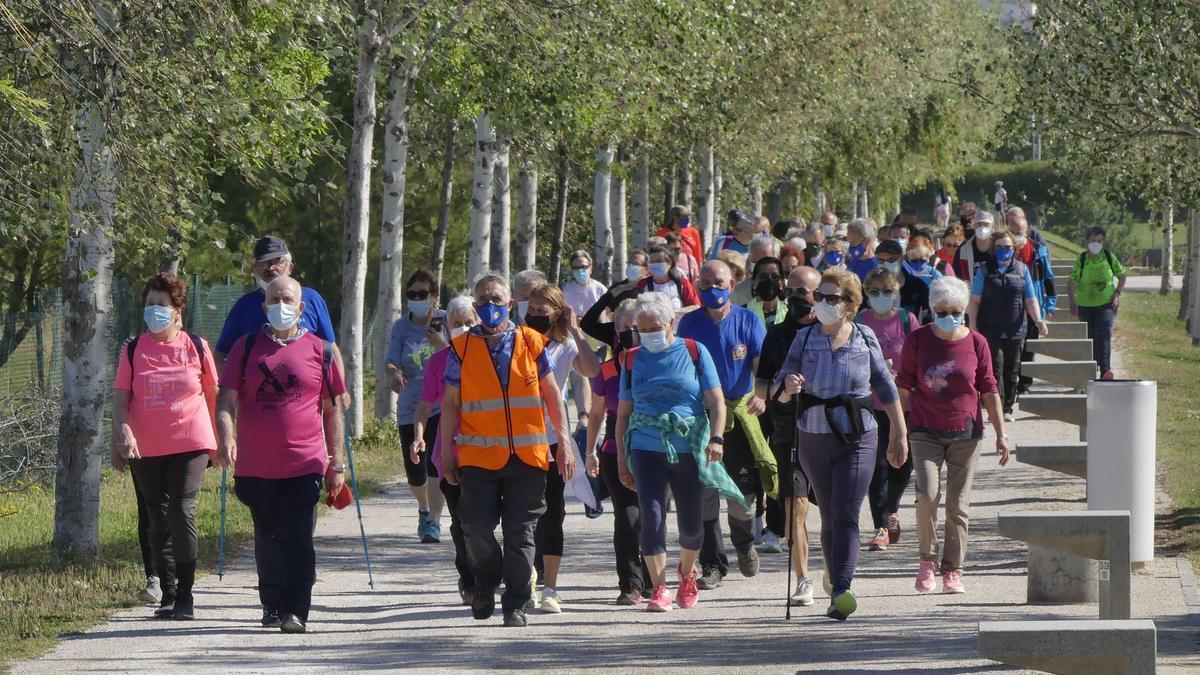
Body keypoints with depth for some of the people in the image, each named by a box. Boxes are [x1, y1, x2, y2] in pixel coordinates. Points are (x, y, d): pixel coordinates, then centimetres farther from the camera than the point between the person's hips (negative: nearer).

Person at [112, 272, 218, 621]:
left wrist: (219, 438, 17)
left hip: (190, 444, -2)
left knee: (182, 511, -15)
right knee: (158, 521, 8)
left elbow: (212, 394, 12)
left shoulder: (196, 347, 2)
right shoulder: (132, 350, 3)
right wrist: (123, 432, -18)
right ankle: (167, 595, 17)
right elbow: (120, 398, 0)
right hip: (145, 449, 2)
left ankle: (185, 596, -8)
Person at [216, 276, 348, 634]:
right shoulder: (246, 347, 7)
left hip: (304, 466, -2)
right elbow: (226, 400, 4)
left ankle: (296, 612, -9)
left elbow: (332, 409, 11)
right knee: (268, 540, 12)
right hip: (256, 467, 2)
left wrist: (337, 460, 7)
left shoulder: (319, 350, 6)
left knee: (298, 541, -8)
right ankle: (273, 605, 24)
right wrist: (225, 437, -15)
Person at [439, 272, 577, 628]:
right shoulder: (462, 348, 5)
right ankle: (486, 586, 21)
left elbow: (552, 394, 12)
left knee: (520, 533, 2)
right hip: (479, 455, -1)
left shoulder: (531, 342, 7)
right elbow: (451, 403, 7)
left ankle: (516, 606, 10)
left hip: (528, 455, 1)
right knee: (477, 529, -6)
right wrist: (446, 451, 3)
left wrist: (564, 440, 6)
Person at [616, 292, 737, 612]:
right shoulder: (633, 359, 9)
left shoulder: (694, 352, 3)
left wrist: (716, 438, -15)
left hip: (689, 449, -1)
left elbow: (716, 400, 0)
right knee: (651, 517, -13)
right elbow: (624, 412, 13)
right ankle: (659, 589, -7)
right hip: (646, 450, 1)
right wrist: (621, 460, 9)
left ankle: (687, 573, 35)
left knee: (691, 522, 5)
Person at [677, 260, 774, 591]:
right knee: (705, 492, -4)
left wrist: (762, 394, -25)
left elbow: (761, 363, -6)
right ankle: (712, 564, 5)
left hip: (741, 411, 0)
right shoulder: (689, 323, 5)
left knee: (743, 492, -2)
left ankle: (744, 543, 29)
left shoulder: (748, 321, 3)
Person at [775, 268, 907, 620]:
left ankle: (841, 590, -22)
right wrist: (789, 387, -23)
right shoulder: (804, 339, 3)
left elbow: (886, 388, 9)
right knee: (829, 518, 9)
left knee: (845, 515, -14)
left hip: (857, 439, -2)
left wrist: (900, 435, 11)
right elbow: (781, 390, 2)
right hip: (814, 440, 2)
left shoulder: (865, 339, 0)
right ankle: (837, 589, 18)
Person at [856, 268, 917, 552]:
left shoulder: (907, 320, -1)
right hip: (870, 405, -1)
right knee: (878, 465, -5)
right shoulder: (859, 323, -1)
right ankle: (882, 528, -1)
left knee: (902, 464, 8)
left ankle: (891, 509, 37)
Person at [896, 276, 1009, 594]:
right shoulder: (917, 340, 1)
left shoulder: (976, 343, 2)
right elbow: (903, 387, 7)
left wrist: (1001, 433, 4)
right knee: (927, 493, -17)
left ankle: (953, 570, 10)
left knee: (958, 503, 1)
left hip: (966, 433, 1)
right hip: (925, 432, -1)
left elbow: (989, 389, 7)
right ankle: (927, 559, 2)